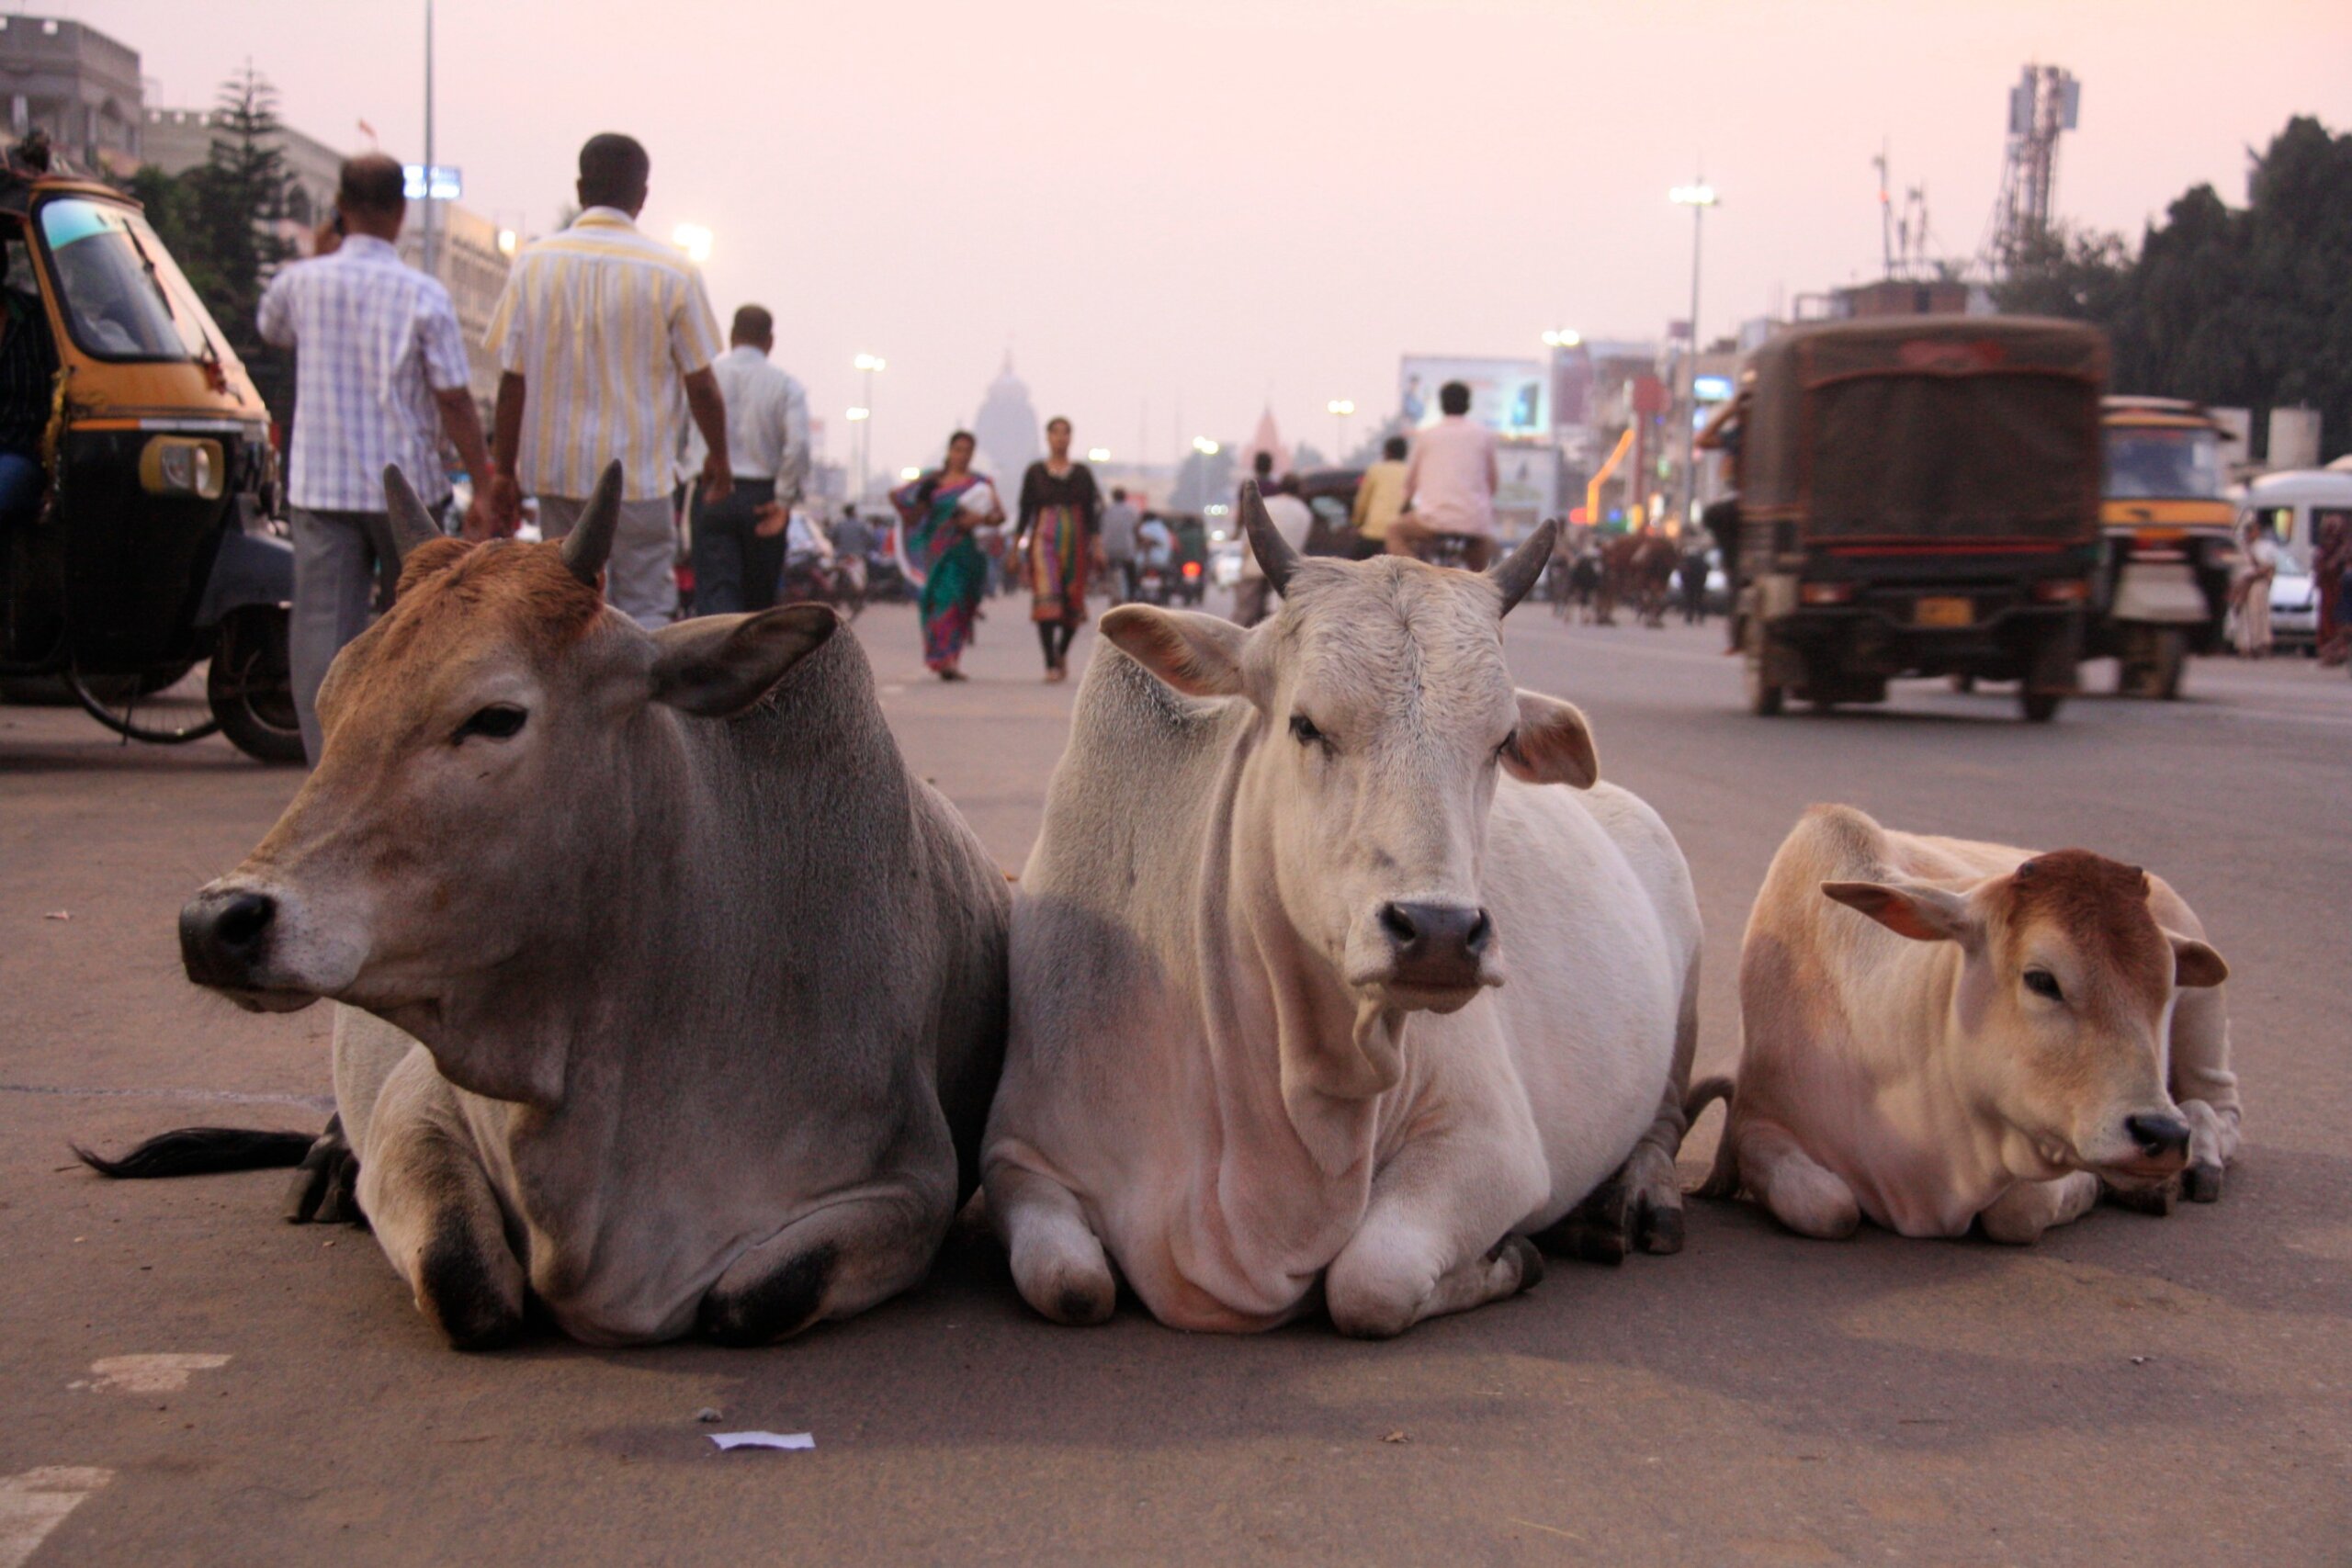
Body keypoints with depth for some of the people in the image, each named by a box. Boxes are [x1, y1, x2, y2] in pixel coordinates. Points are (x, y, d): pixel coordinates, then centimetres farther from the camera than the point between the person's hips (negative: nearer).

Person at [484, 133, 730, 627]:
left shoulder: (534, 263, 0)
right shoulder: (672, 271, -6)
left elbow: (513, 383, 0)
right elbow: (702, 385, -2)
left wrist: (504, 474, 8)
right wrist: (719, 458, 14)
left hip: (555, 472, 3)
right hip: (638, 474, -3)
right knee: (645, 614, 1)